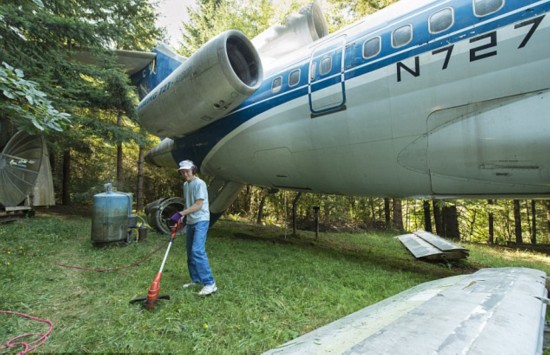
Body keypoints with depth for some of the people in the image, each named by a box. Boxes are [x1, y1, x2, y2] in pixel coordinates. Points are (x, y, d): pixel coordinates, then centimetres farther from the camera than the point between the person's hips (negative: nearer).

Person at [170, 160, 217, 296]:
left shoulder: (199, 183, -14)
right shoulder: (185, 185, 12)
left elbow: (198, 205, -21)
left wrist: (180, 214, -26)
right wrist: (182, 218, 16)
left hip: (201, 221, -9)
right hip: (190, 222, 9)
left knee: (198, 251, -19)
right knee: (190, 252, 12)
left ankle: (210, 283, -17)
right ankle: (196, 279, 24)